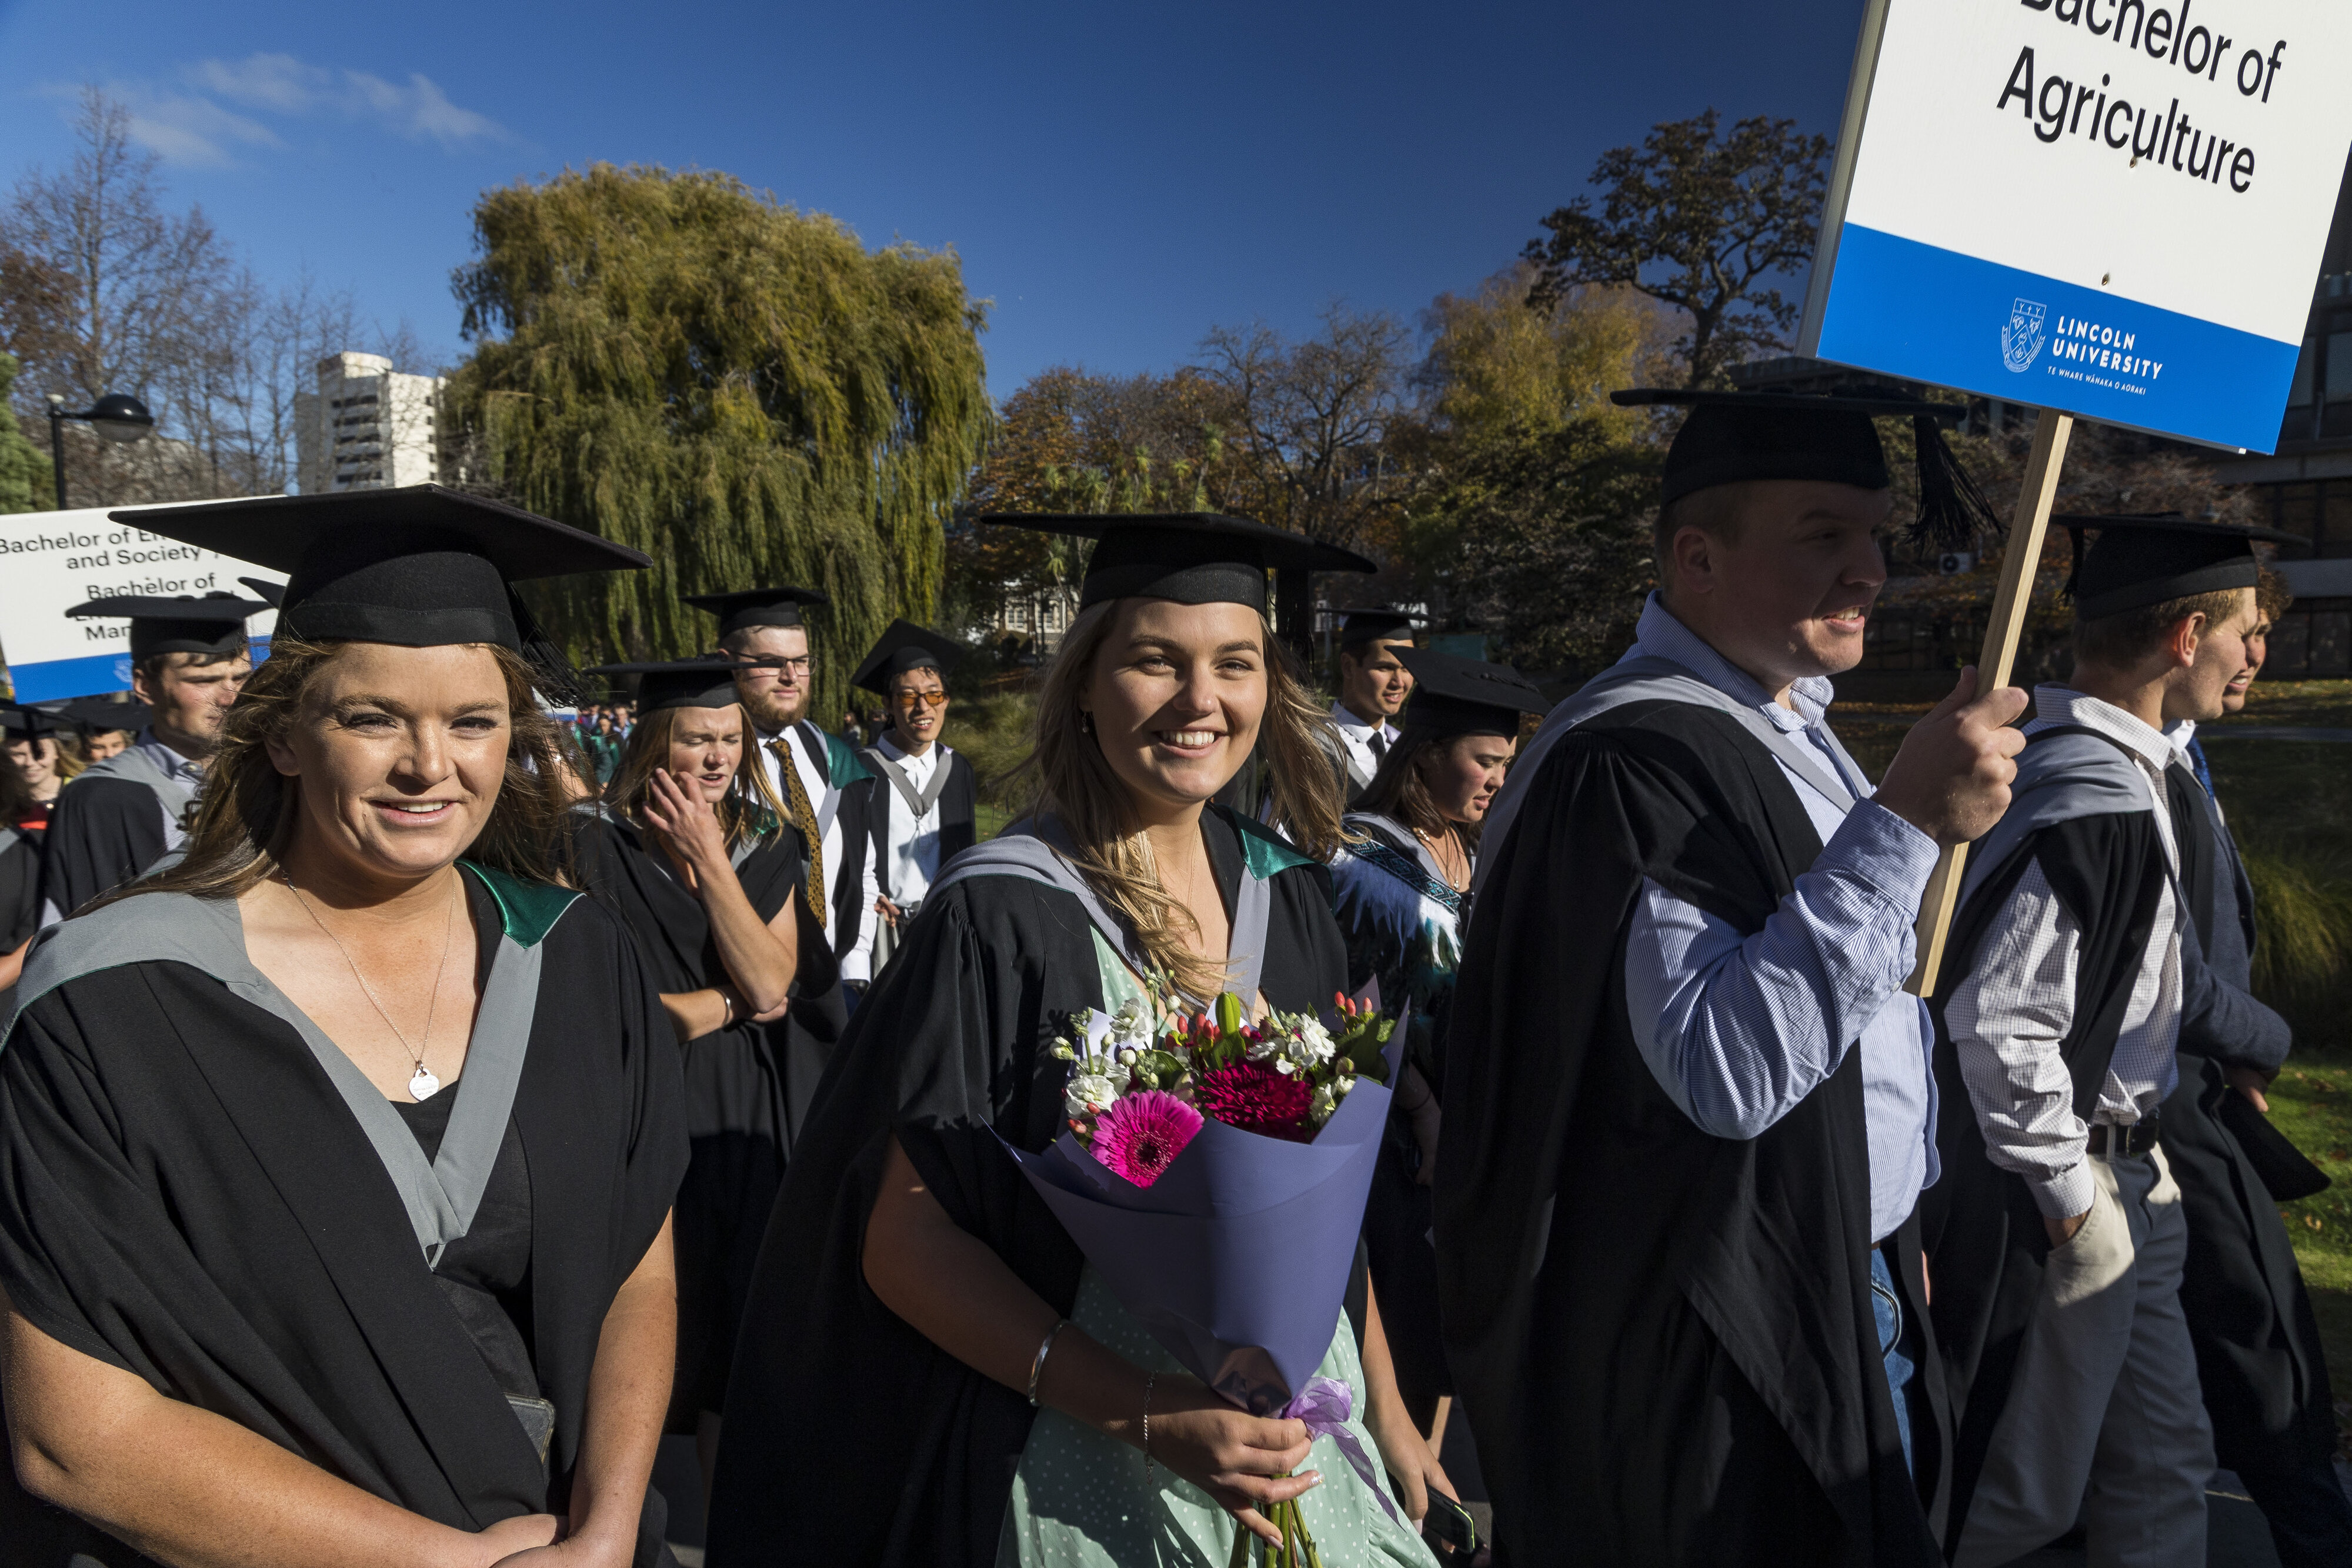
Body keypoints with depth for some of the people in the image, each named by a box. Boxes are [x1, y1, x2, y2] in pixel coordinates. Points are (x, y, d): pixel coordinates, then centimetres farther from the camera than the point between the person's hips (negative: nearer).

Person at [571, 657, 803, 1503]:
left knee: (741, 1337, 11)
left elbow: (770, 983, -9)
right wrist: (731, 1002, -7)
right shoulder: (595, 846, -8)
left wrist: (708, 860, -13)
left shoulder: (769, 846, 5)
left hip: (745, 1118, 3)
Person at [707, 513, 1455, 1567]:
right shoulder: (1001, 917, -17)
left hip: (1293, 1432, 5)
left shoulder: (1286, 896, -2)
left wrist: (1384, 1406, 7)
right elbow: (903, 1238, -17)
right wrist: (1147, 1414, -22)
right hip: (1080, 1462, -5)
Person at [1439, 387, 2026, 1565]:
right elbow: (1729, 1065, -32)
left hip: (1849, 1287, 9)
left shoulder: (1790, 728, 8)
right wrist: (1905, 824, -32)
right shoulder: (1633, 759, -24)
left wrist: (1895, 1236, 20)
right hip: (1721, 1346, -9)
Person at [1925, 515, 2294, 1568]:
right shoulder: (2094, 802, -25)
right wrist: (2075, 1197, -20)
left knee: (2161, 1461, 21)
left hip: (2124, 1167, 10)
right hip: (2063, 1178, -10)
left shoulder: (2135, 772, 8)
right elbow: (1997, 1024, -30)